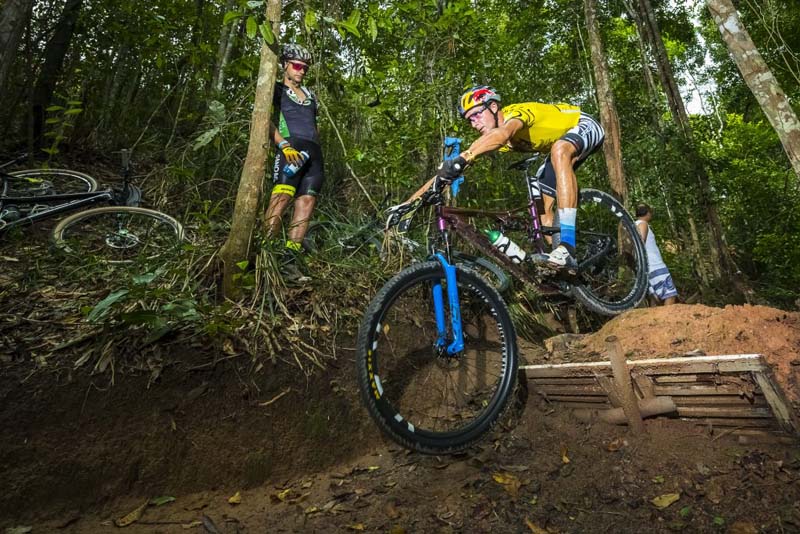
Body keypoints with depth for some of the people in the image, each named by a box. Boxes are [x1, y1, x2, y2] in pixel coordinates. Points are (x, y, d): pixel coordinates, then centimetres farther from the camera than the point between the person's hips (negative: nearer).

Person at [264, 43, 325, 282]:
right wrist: (283, 144, -18)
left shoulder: (309, 94, 31)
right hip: (292, 148, -6)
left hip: (314, 153, 6)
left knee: (306, 203, -7)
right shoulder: (276, 89, 12)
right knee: (281, 199, -22)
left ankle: (289, 260, -9)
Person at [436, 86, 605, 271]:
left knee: (559, 150, -42)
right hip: (559, 145, 9)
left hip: (585, 125, -9)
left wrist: (462, 158, -70)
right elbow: (451, 167, -13)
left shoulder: (516, 111, -33)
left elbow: (503, 133, -58)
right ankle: (562, 268, 10)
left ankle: (568, 248, -48)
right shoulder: (491, 138, -11)